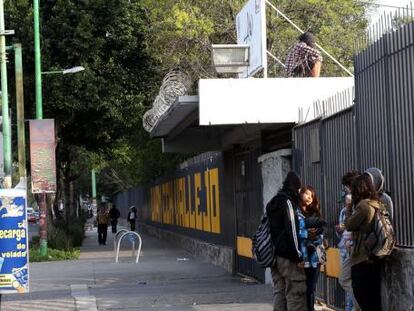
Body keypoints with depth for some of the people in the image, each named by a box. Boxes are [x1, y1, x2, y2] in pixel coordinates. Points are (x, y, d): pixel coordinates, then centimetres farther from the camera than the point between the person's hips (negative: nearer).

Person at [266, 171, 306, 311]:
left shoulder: (273, 203, 17)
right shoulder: (288, 202, -11)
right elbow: (291, 230, -17)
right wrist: (298, 255, -15)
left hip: (275, 254, 9)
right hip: (288, 256, -9)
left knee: (279, 291, 10)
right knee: (295, 292, -8)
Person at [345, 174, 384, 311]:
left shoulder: (363, 205, -15)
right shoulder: (379, 205, 9)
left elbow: (349, 225, -3)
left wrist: (348, 208, 8)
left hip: (362, 261, -8)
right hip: (376, 260, 8)